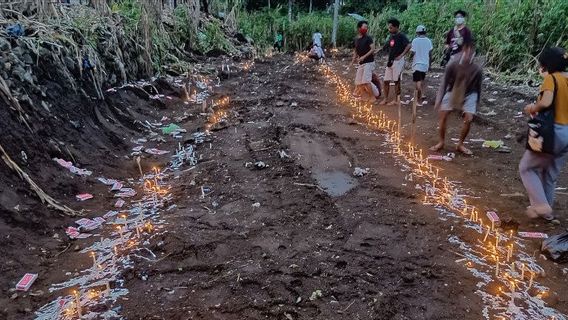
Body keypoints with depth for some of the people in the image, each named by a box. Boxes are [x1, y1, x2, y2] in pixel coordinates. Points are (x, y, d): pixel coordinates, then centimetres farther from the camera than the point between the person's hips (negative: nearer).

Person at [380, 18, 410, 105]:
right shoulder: (391, 36, 13)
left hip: (397, 61, -8)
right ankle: (385, 99, 18)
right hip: (390, 61, 8)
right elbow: (385, 48, 21)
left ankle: (396, 100, 8)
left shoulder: (401, 36, -11)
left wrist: (401, 55, -23)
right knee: (386, 81, 8)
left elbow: (408, 46, -23)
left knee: (396, 81, -1)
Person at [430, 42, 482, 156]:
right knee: (443, 115, -9)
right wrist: (439, 100, -21)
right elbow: (444, 83, -18)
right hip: (452, 92, 0)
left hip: (469, 95, 0)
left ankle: (460, 144, 7)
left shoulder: (477, 70, -22)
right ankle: (441, 142, 8)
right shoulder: (452, 66, -25)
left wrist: (477, 104, 0)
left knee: (468, 119, -11)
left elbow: (478, 88, -8)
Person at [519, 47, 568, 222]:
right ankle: (547, 210, 29)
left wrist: (532, 107, -7)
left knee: (526, 168, 9)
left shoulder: (551, 78, -11)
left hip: (553, 132, -8)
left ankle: (541, 206, 3)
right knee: (550, 174, 20)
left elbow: (545, 102, -27)